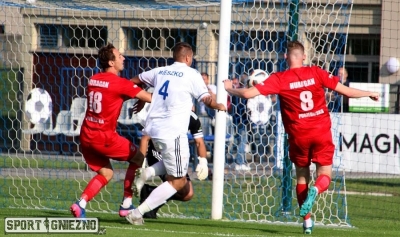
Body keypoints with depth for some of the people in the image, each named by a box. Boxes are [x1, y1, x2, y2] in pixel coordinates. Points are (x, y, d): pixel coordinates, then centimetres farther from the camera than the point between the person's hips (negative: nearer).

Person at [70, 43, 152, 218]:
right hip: (104, 137, -7)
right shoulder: (120, 83, -12)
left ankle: (80, 204, 1)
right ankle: (126, 205, 11)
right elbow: (150, 98, -9)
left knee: (105, 173, 19)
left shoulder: (93, 80, 9)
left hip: (86, 136, 7)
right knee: (137, 159, 12)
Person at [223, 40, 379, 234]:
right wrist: (368, 94, 16)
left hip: (298, 135, 0)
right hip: (322, 132, 0)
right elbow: (345, 90, 0)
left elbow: (249, 93, -9)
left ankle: (307, 221, 13)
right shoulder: (316, 73, -1)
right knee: (324, 175, 9)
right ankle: (315, 190, -27)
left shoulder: (279, 79, -5)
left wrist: (229, 88, 11)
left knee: (302, 176, 17)